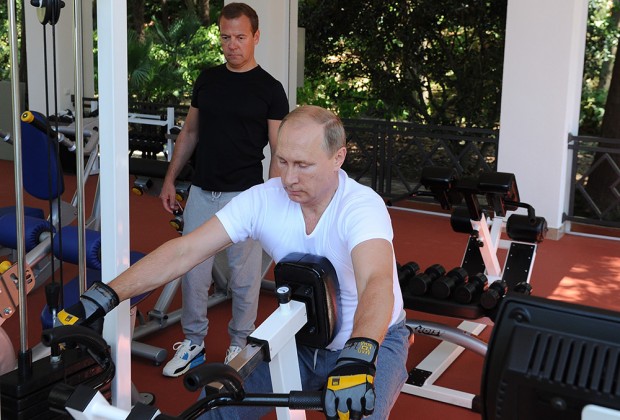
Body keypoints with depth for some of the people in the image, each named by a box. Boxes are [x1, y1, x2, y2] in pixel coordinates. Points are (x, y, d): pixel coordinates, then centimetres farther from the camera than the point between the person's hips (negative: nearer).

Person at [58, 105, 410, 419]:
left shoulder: (362, 207, -28)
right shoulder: (263, 200, -16)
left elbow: (376, 283, -46)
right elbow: (184, 252, -19)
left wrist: (358, 356, -65)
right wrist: (105, 296, -29)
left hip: (375, 338, -3)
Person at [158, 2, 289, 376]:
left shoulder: (269, 89, -6)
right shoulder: (207, 79, 7)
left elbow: (279, 150, -7)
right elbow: (190, 132, 14)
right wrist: (170, 179, 9)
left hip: (244, 196, -4)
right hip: (202, 192, 4)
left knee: (244, 276, 7)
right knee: (192, 272, 8)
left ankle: (240, 344, 25)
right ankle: (194, 343, 24)